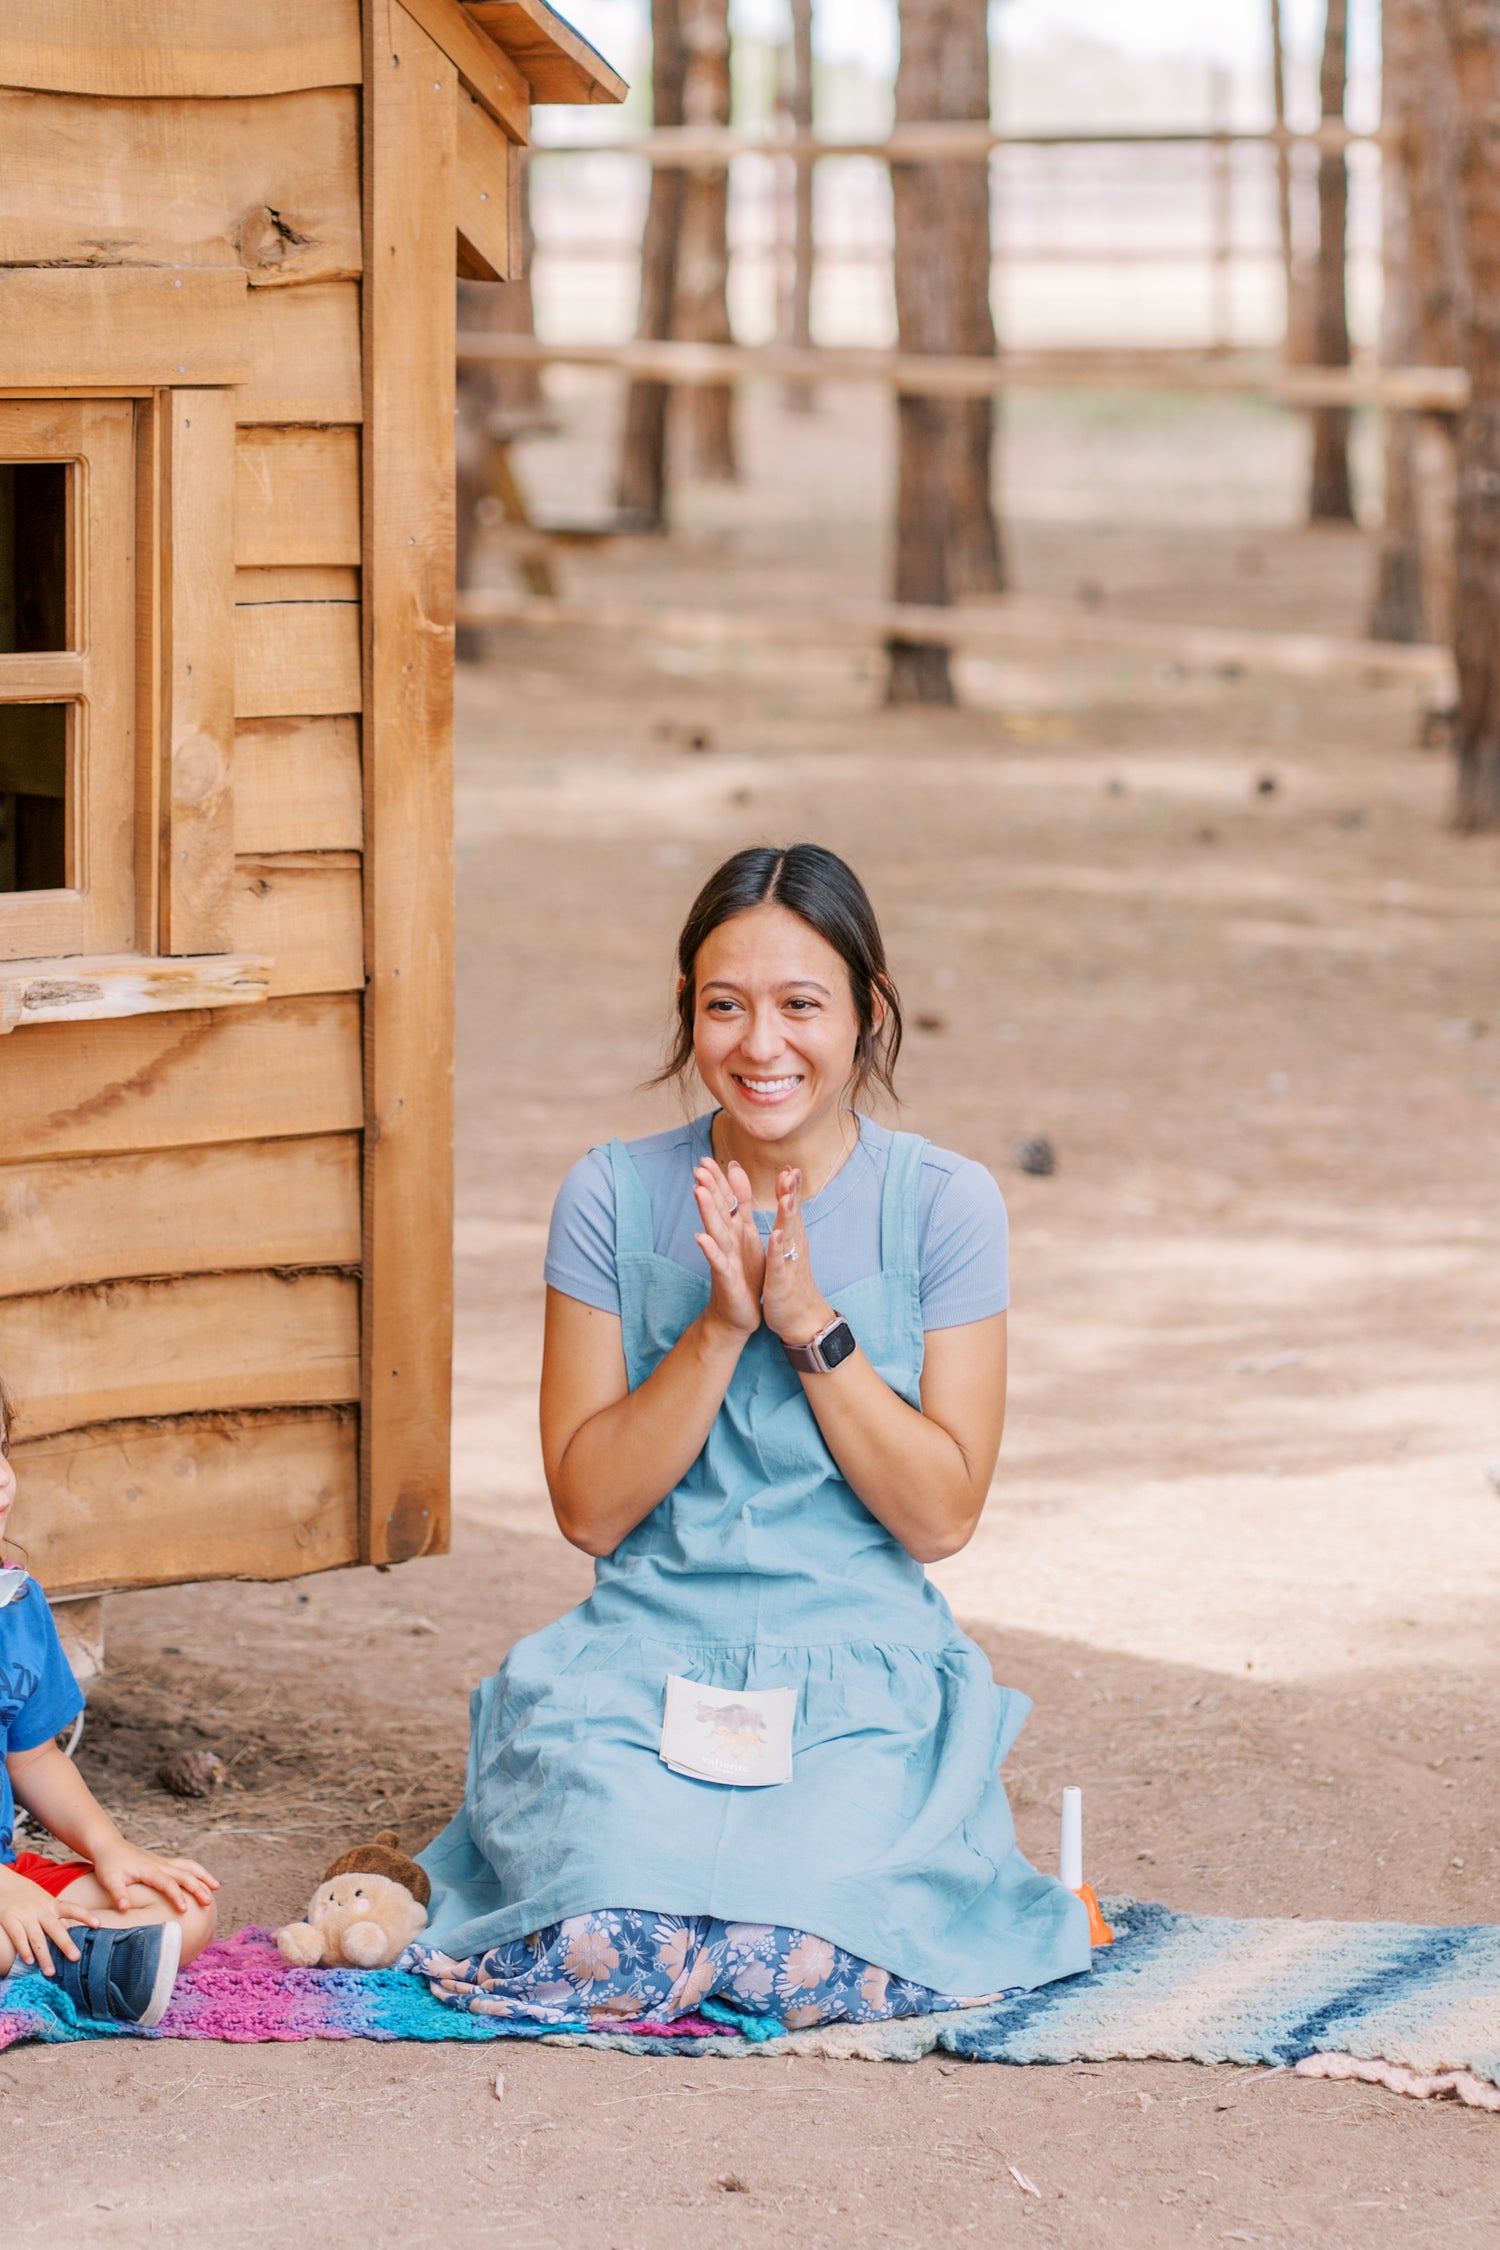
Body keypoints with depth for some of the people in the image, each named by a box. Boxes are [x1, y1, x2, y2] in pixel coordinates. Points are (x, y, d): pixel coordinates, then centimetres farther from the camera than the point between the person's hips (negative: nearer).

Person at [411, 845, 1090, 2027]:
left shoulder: (944, 1204, -1)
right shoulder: (614, 1197, 0)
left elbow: (940, 1518, -3)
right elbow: (590, 1509, -2)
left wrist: (813, 1325, -14)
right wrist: (722, 1326, -14)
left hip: (868, 1677, 0)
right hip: (647, 1660, 1)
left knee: (821, 1964, -28)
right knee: (607, 1952, -28)